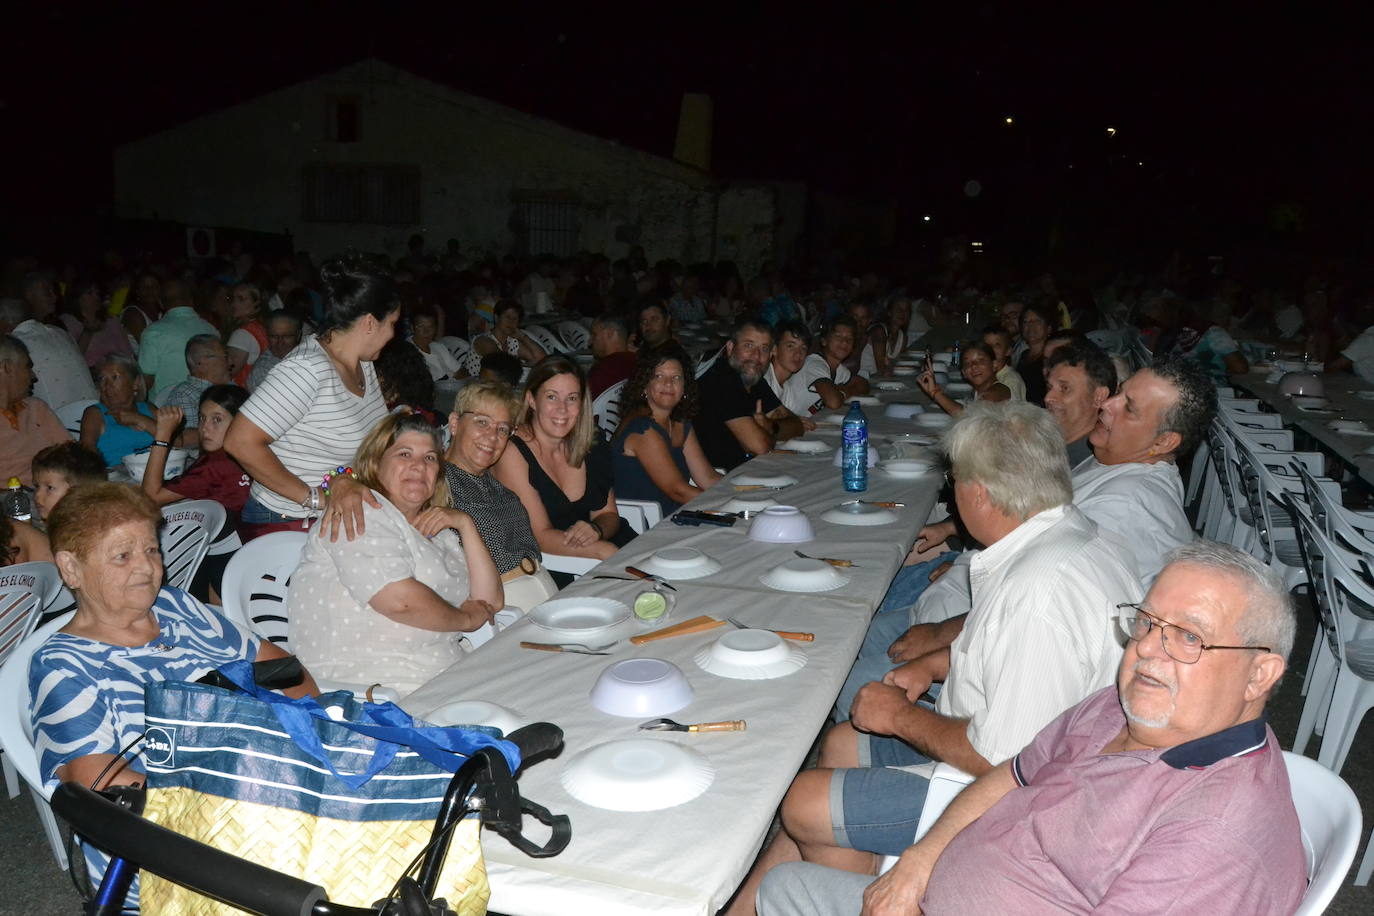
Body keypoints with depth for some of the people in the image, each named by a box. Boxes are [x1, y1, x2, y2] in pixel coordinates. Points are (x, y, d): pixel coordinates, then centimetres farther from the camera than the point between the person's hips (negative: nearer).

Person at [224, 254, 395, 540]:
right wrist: (316, 498, -21)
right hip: (285, 525, -7)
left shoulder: (363, 364, 5)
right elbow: (240, 442, -26)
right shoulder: (308, 370, -22)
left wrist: (347, 477, -18)